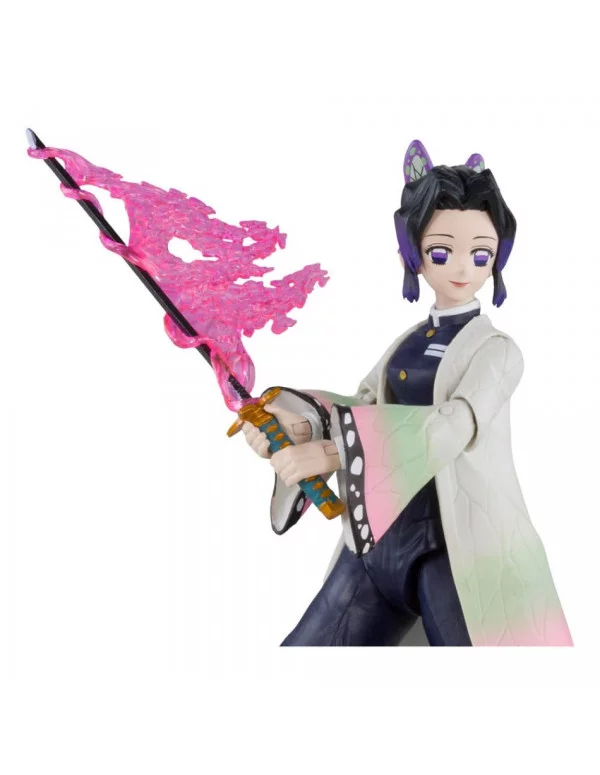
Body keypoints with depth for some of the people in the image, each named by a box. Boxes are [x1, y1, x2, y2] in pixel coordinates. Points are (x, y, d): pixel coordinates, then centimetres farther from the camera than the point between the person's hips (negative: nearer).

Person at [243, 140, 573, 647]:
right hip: (380, 537, 6)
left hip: (460, 549, -6)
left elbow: (450, 428, -23)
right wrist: (297, 423, -19)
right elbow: (362, 408, 3)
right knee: (305, 648, 11)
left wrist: (329, 453, -31)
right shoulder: (405, 344, 13)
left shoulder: (497, 349, -7)